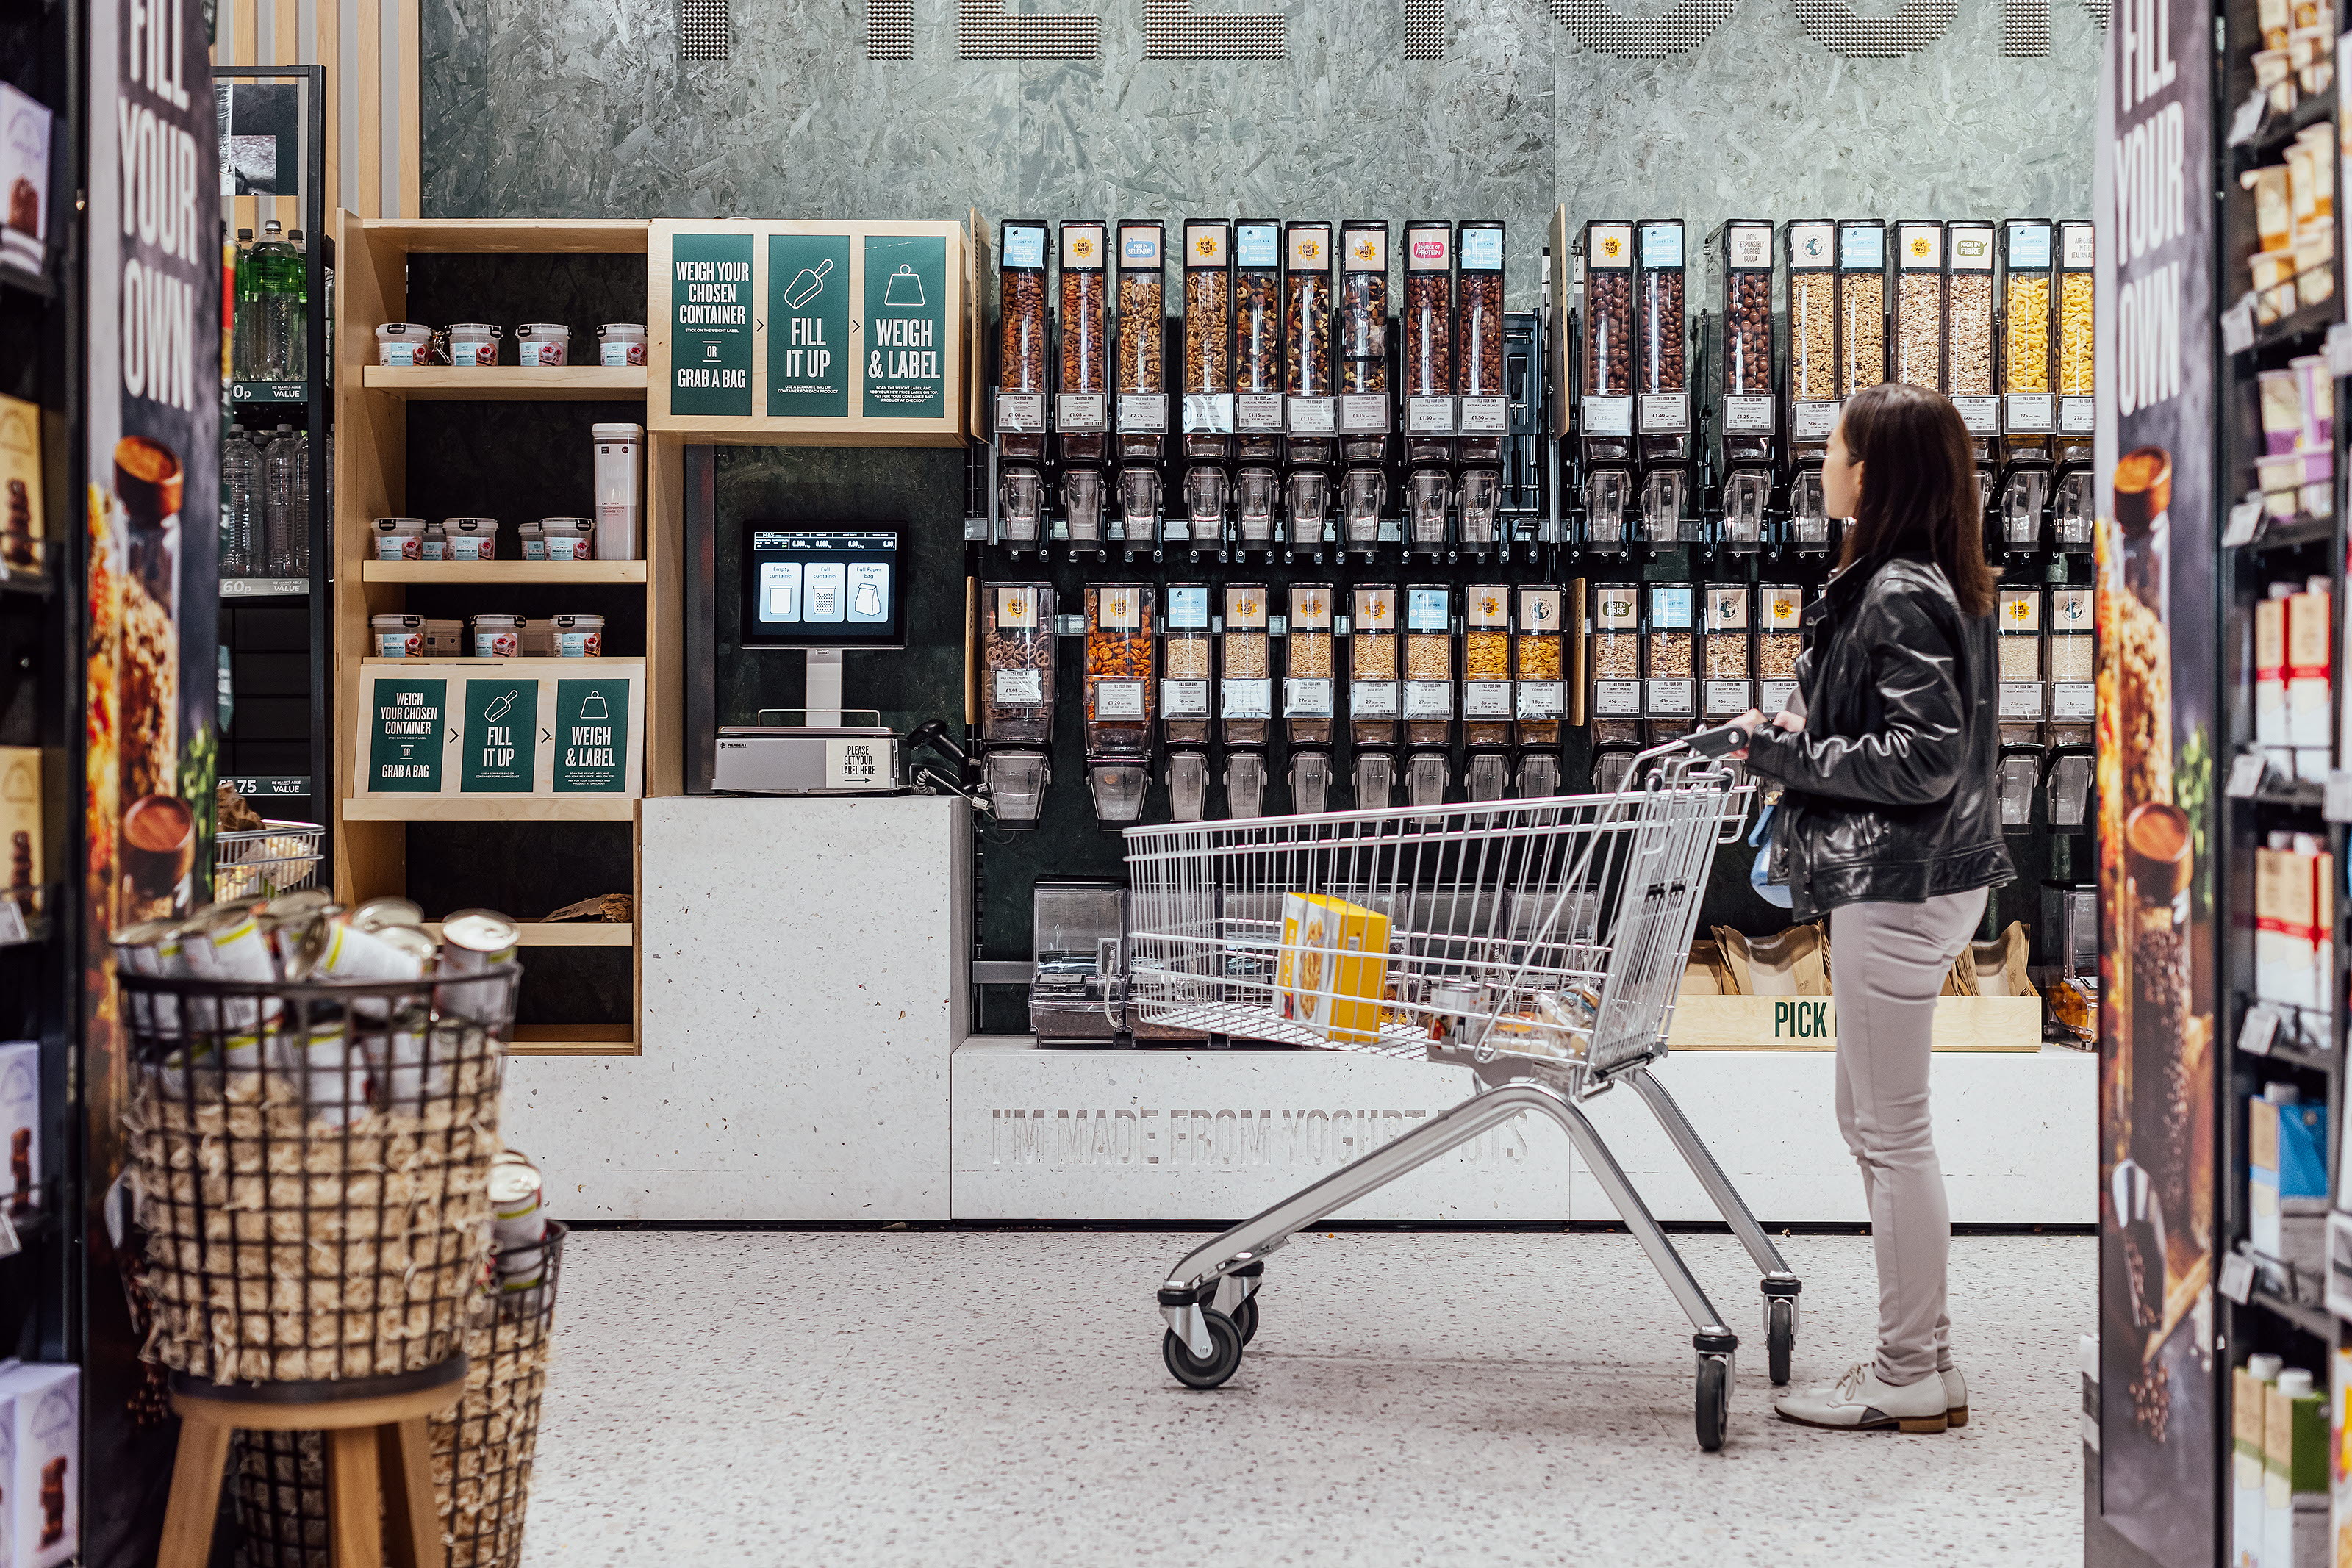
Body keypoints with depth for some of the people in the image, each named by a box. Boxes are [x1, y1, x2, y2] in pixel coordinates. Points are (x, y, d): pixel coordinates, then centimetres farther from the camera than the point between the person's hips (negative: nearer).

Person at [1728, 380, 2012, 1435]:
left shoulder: (1900, 597, -18)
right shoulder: (1920, 583, 13)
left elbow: (1925, 757, -23)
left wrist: (1785, 753, -15)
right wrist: (1788, 742, 7)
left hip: (1898, 887, -11)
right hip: (1896, 881, 11)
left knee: (1891, 1130, -2)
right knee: (1870, 1119, 17)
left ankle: (1910, 1379, 7)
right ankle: (1919, 1359, 24)